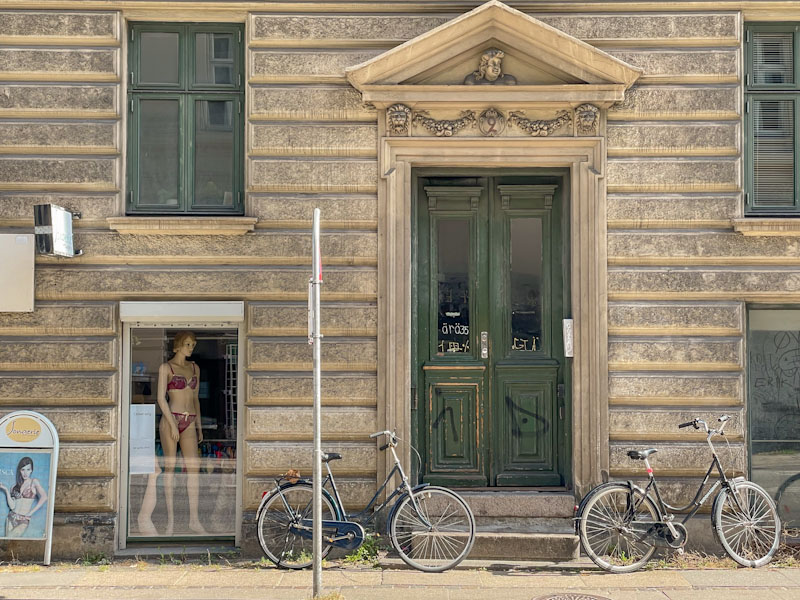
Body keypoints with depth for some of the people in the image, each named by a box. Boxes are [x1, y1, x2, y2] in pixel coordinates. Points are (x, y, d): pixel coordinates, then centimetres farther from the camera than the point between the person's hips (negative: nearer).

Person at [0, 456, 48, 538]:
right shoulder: (15, 487, 12)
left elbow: (44, 497, -17)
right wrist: (7, 490, -1)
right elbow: (12, 506, 2)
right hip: (11, 519, 5)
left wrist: (30, 513, -12)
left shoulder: (34, 482, -1)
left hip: (23, 521, -5)